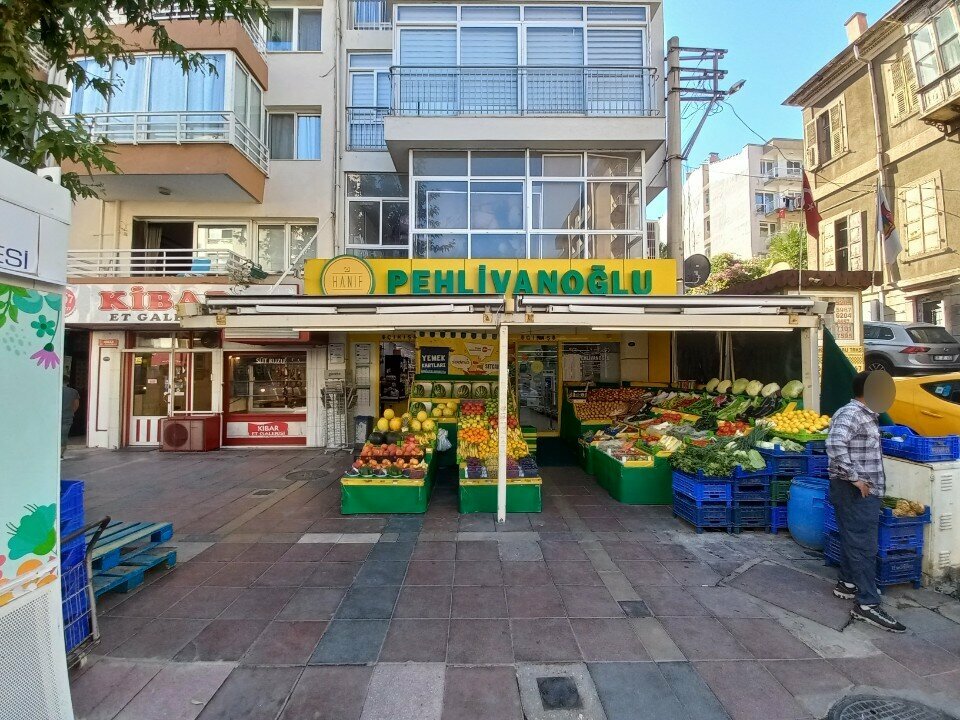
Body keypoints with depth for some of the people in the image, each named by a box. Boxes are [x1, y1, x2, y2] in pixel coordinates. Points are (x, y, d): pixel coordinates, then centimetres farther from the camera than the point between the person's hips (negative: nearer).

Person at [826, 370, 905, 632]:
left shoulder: (866, 415, 15)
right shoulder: (851, 413, -18)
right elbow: (835, 444, -33)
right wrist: (854, 477, -27)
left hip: (865, 490, 10)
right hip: (856, 491, -10)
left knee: (854, 540, 19)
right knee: (863, 544, -6)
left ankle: (847, 583, 32)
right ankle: (867, 603, -1)